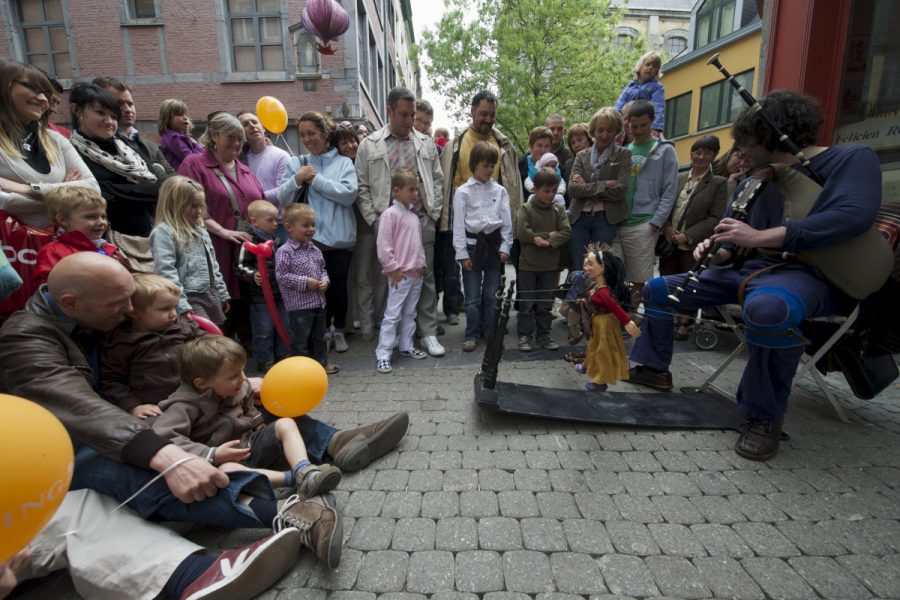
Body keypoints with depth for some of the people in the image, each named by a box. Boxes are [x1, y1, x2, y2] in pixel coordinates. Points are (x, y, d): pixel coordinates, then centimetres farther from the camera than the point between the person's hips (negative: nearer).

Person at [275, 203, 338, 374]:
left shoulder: (315, 249, 8)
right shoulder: (284, 251, -13)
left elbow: (322, 269, 17)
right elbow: (281, 276, -17)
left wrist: (325, 280, -4)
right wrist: (305, 282, -19)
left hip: (319, 302, 7)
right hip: (298, 304, -7)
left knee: (319, 336, 20)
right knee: (300, 339, 5)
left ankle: (322, 362, 34)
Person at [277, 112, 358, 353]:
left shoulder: (343, 162, 1)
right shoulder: (296, 163, 8)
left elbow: (349, 194, -14)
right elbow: (282, 199, 3)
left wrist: (315, 179, -11)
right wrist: (297, 179, -14)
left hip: (340, 236, -1)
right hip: (311, 236, 1)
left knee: (339, 285, 9)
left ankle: (339, 330, 27)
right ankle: (323, 330, 27)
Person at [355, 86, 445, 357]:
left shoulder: (426, 143, 11)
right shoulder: (369, 145, 5)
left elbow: (437, 180, 13)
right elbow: (362, 187, 4)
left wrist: (433, 213, 3)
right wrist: (373, 219, -4)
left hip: (422, 222, 2)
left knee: (425, 278, 5)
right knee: (390, 279, 6)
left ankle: (428, 333, 15)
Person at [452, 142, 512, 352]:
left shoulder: (500, 190, 6)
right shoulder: (463, 191, -1)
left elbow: (507, 221, 6)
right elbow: (458, 224, -4)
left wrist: (505, 247, -1)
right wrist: (462, 253, -8)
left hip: (494, 242, 2)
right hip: (473, 243, -2)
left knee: (492, 294, 10)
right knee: (473, 296, 3)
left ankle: (490, 333, 22)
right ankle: (472, 335, 15)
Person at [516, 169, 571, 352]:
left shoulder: (559, 209, 5)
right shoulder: (526, 208, -5)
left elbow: (566, 232, -6)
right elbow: (522, 234, -16)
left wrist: (548, 242, -20)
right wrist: (548, 234, -12)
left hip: (550, 265, 3)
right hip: (528, 264, -3)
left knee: (546, 303, 11)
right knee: (527, 303, 4)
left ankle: (544, 334, 22)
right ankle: (524, 335, 14)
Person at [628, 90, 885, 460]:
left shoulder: (852, 159, -4)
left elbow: (853, 215, -24)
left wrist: (758, 237, -29)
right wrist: (716, 251, -8)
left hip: (808, 274, -7)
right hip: (749, 270, 8)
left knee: (767, 308, -43)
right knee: (657, 289, 5)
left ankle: (766, 416, -23)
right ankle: (654, 368, 12)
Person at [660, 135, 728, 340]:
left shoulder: (719, 183, 1)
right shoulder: (677, 178, 10)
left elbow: (715, 218, -6)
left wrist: (688, 236, -16)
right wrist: (667, 227, -8)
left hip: (692, 245, -3)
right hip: (669, 242, 3)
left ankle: (683, 322, 17)